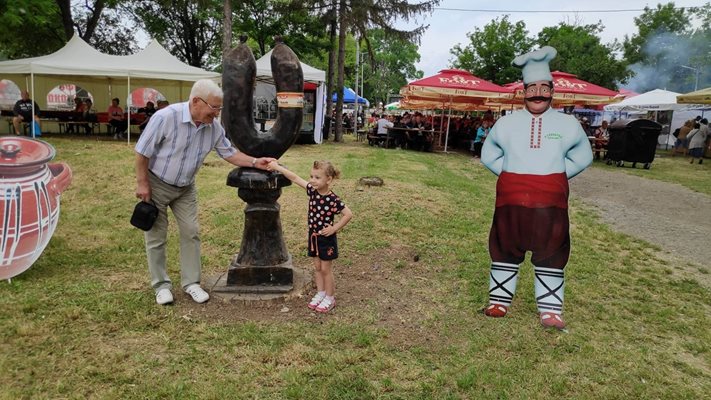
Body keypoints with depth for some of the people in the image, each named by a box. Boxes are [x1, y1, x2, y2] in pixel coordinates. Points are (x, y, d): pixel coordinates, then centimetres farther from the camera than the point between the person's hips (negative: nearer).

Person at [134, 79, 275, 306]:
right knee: (156, 237, 3)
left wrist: (254, 162, -13)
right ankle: (161, 285, 17)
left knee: (191, 232, 3)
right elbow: (142, 152, -19)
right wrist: (142, 184, -16)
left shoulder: (214, 127, -11)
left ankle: (191, 282, 15)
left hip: (186, 187, 5)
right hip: (157, 184, -5)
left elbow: (229, 153, 1)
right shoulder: (166, 117, -27)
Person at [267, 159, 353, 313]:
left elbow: (348, 214, -21)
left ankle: (329, 298, 21)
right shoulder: (312, 191, -6)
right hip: (314, 237, 6)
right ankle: (320, 293, 30)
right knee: (317, 267, 16)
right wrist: (277, 167, -3)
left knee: (326, 269, 6)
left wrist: (334, 228, -18)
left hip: (326, 238, -6)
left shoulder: (333, 199, -23)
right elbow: (295, 178, -2)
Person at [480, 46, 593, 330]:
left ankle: (550, 311, 15)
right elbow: (488, 155, 15)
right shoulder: (506, 123, 4)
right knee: (505, 250, 8)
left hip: (550, 200, 0)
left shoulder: (568, 124, 4)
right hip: (511, 198, 0)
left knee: (551, 254, 4)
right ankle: (499, 302, 23)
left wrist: (556, 174, 2)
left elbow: (582, 157, 15)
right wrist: (508, 173, 1)